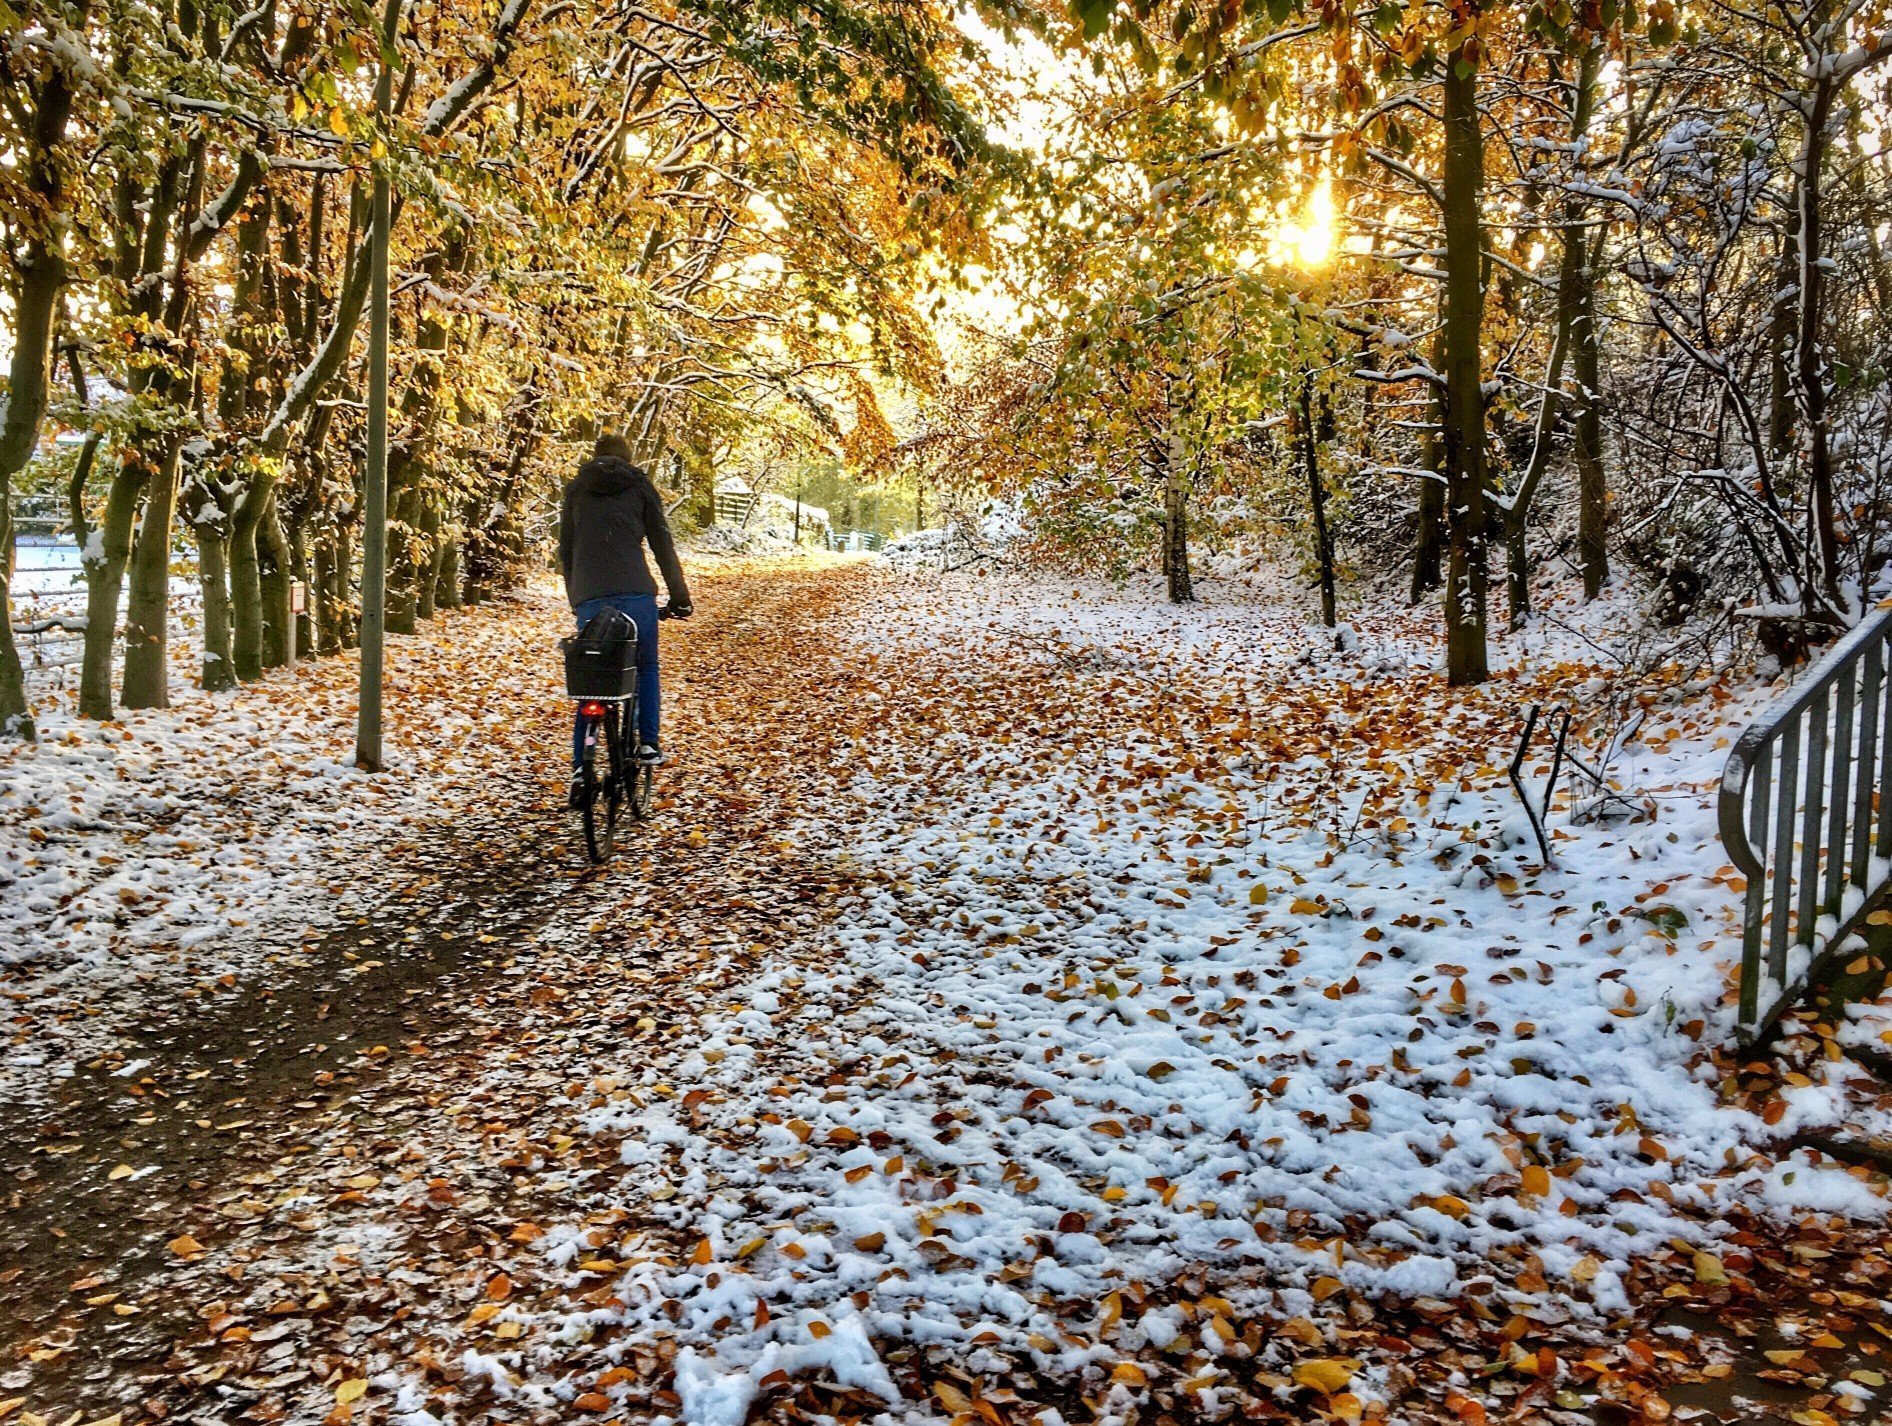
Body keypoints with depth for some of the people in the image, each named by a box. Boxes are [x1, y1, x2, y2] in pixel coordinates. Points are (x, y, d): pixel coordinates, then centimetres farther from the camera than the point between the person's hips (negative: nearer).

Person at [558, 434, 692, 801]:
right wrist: (679, 596, 13)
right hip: (636, 593, -2)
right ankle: (647, 743, 12)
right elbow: (662, 544, 8)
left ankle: (580, 768, 1)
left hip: (590, 597, 2)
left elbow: (565, 551, 18)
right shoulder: (640, 485, 10)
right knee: (646, 668, 20)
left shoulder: (576, 489, 17)